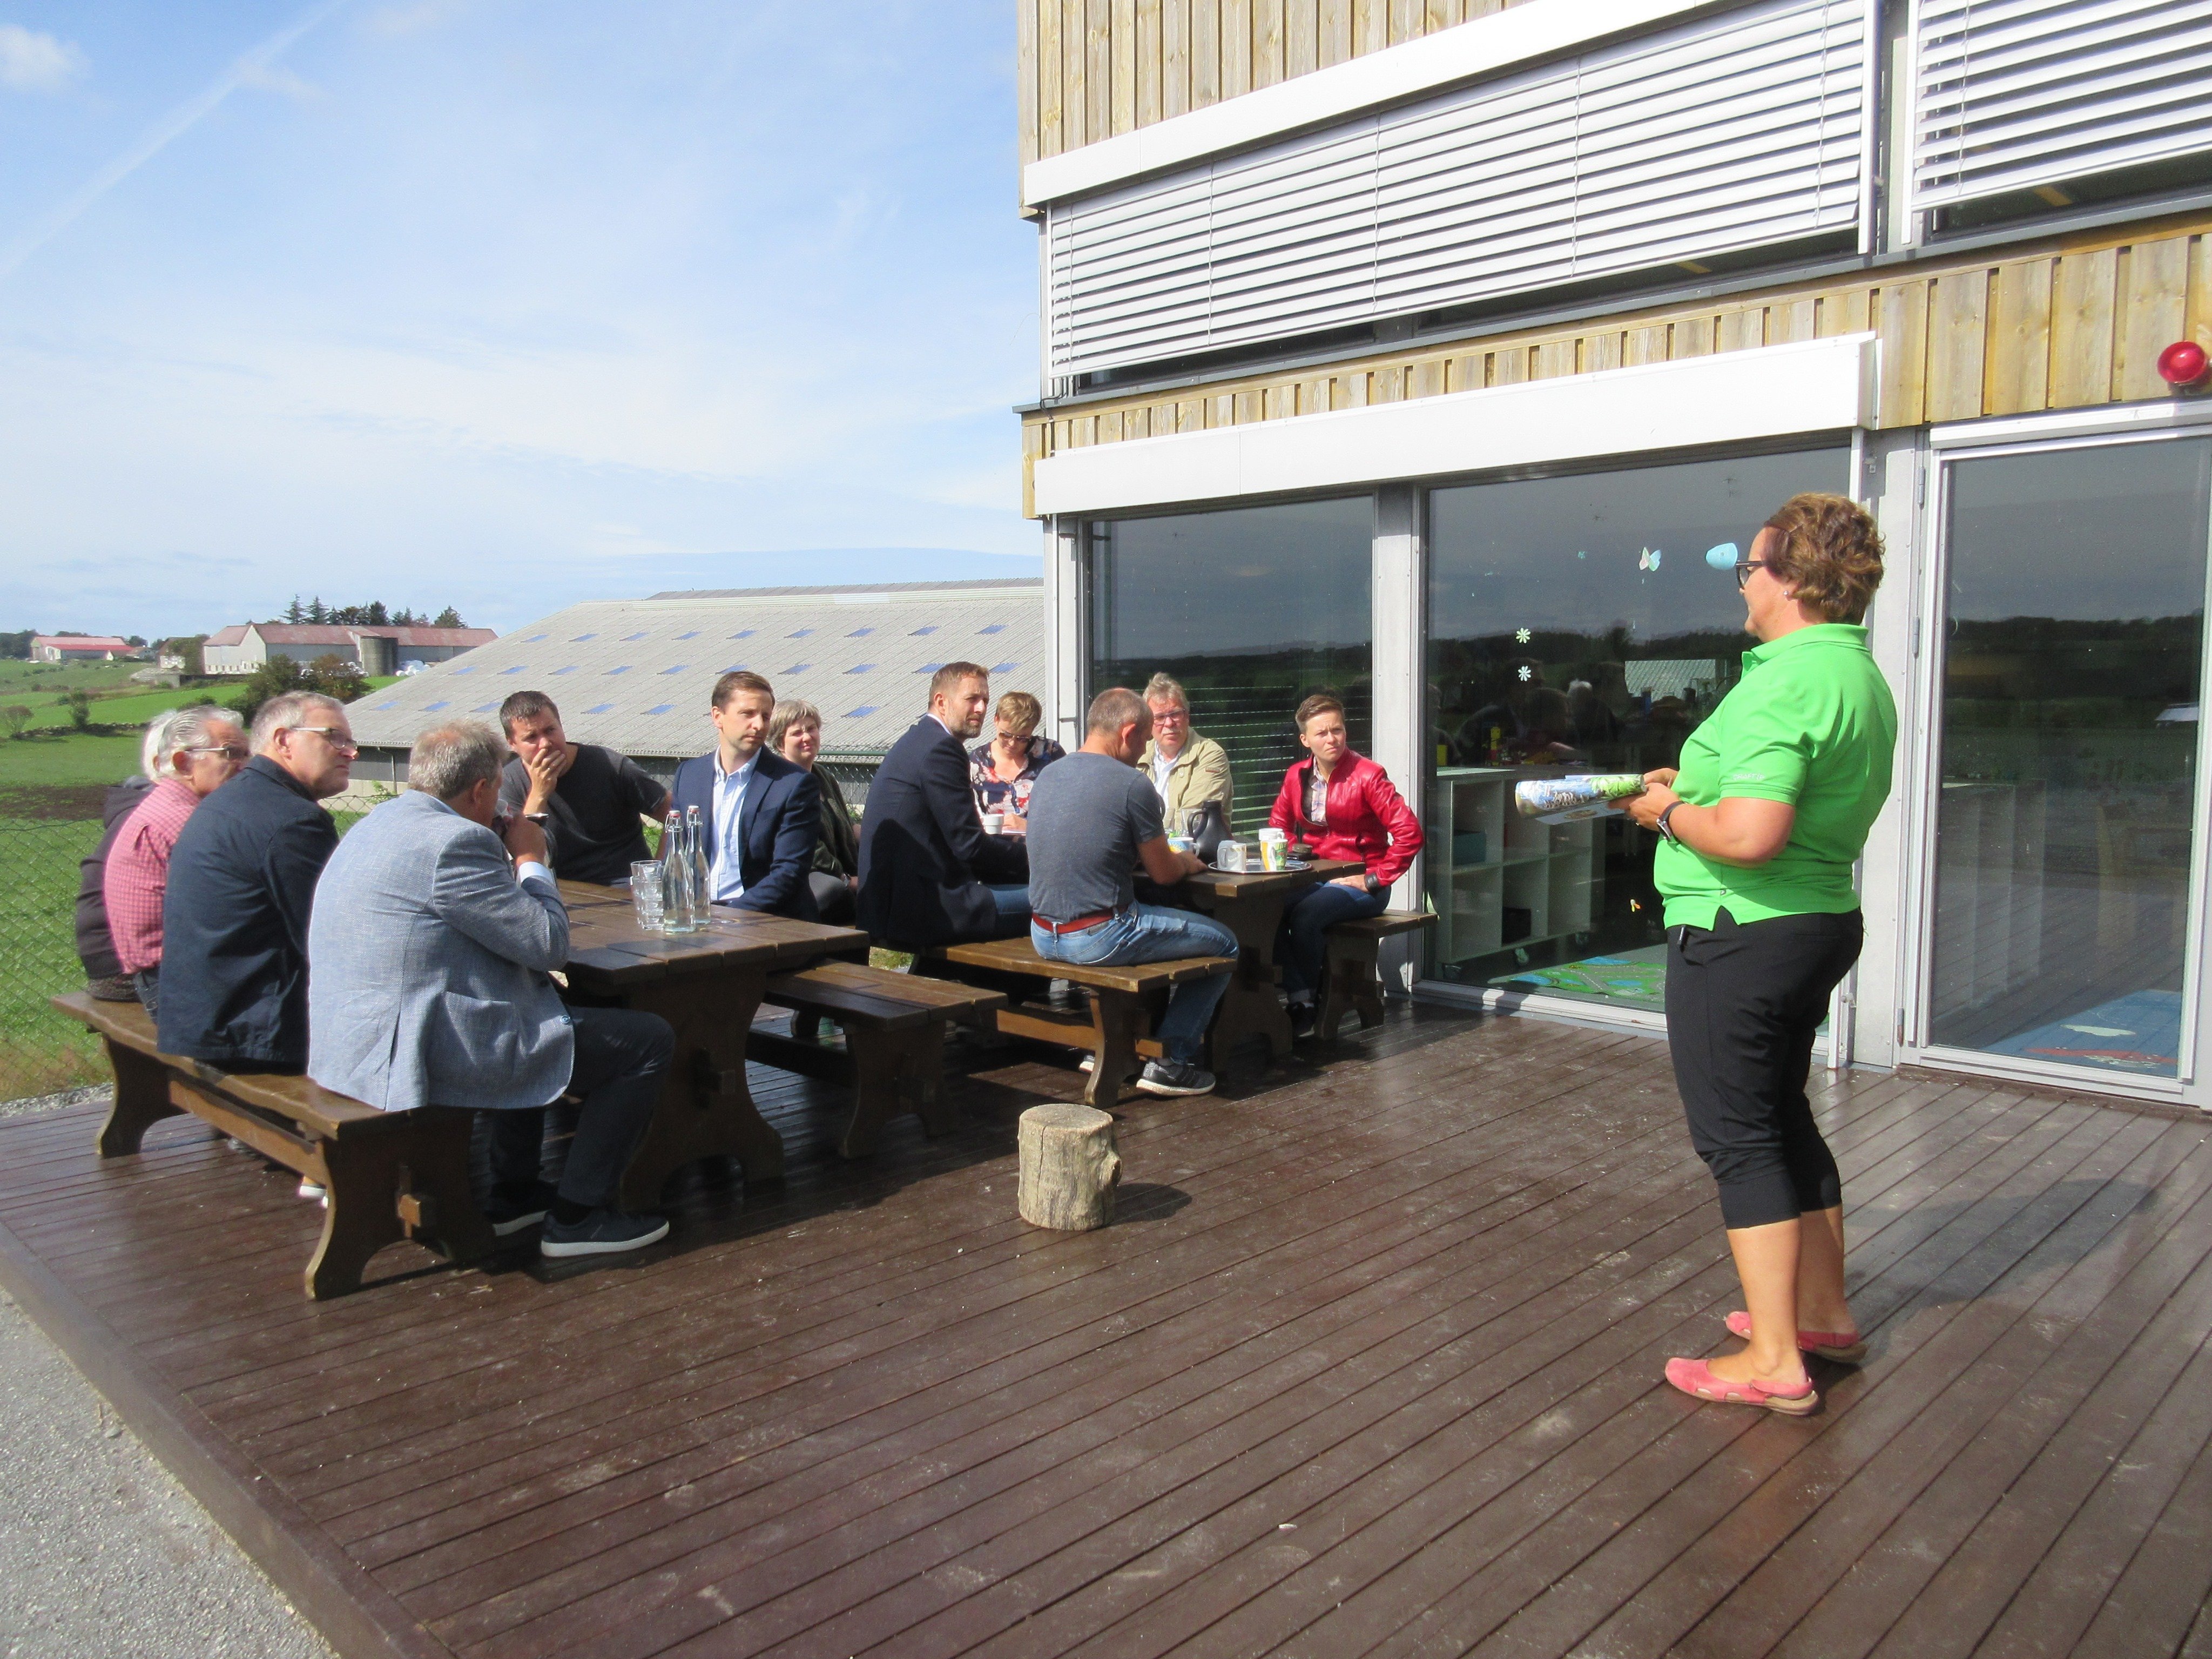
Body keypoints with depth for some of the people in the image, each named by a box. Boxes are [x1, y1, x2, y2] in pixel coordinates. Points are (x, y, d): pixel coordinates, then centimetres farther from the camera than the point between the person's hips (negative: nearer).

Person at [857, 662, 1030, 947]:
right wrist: (1031, 859, 0)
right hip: (919, 910, -11)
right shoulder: (940, 747, -13)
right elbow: (968, 845, -14)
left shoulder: (918, 739, 19)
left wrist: (1020, 843, 15)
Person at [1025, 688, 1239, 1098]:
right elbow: (1164, 874, -6)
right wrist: (1186, 862, 18)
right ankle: (1172, 1060, 7)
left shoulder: (1047, 777, 9)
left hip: (1043, 937, 8)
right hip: (1098, 939, -8)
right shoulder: (1132, 784, -13)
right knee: (1223, 943, 9)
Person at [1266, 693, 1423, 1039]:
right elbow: (1279, 825, 24)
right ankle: (1299, 1002, -20)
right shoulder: (1296, 775, 8)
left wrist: (1374, 879, -14)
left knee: (1305, 914, -31)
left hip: (1359, 883, -5)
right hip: (1314, 878, 5)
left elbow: (1409, 833, -13)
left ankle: (1306, 1002, -9)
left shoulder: (1367, 775, -9)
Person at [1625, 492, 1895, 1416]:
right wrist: (1696, 785, 13)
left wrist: (1671, 812, -12)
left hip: (1740, 935, -10)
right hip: (1822, 919, 10)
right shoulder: (1861, 676, 11)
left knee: (1737, 1135, -1)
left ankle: (1774, 1359, 6)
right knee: (1783, 1117, 21)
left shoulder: (1786, 684, -22)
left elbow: (1749, 837, -31)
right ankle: (1822, 1311, 34)